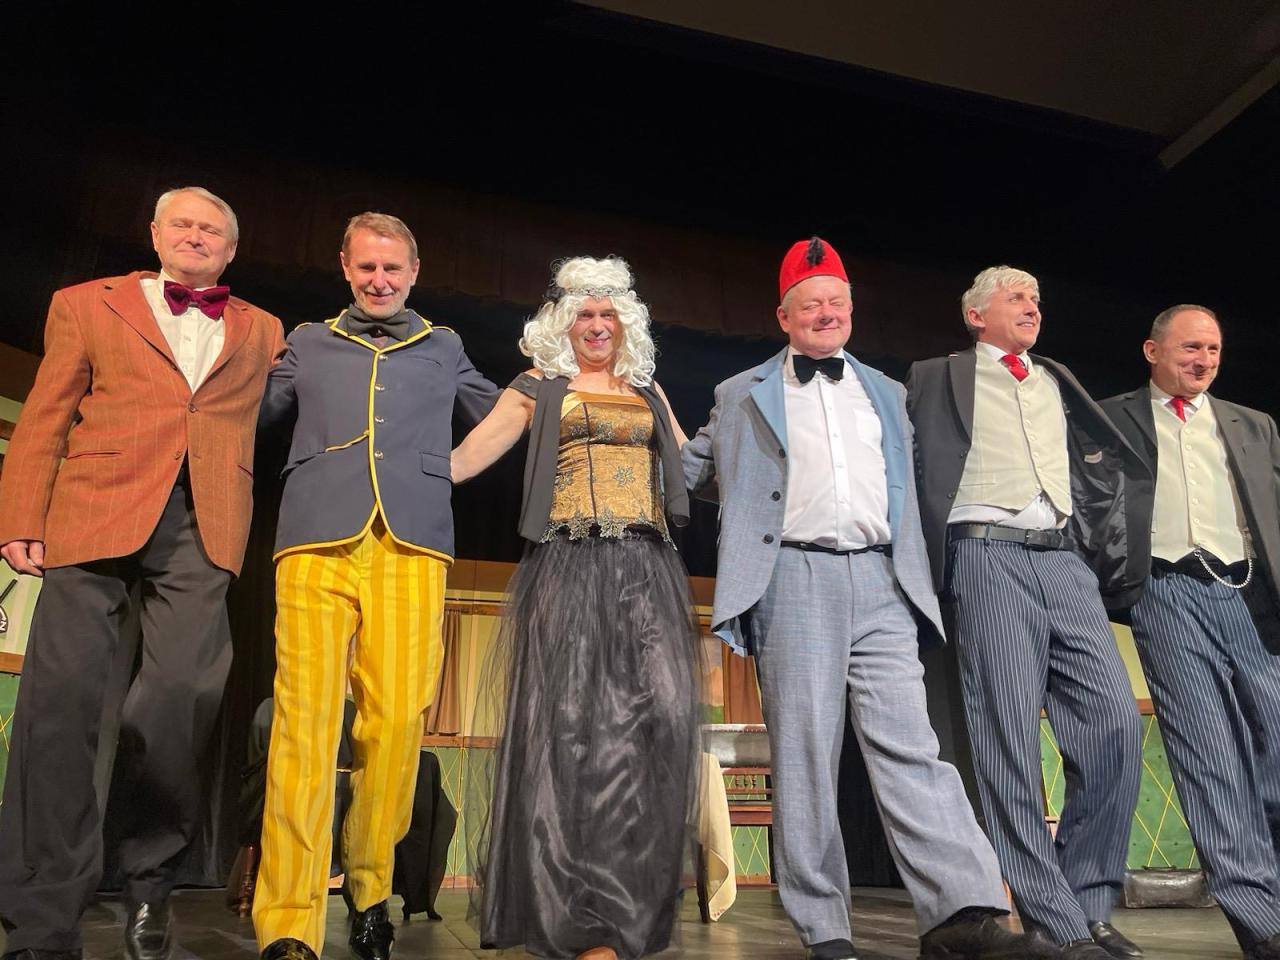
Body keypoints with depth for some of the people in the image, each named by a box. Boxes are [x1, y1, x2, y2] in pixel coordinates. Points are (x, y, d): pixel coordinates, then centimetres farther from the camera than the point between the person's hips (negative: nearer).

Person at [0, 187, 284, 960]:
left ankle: (151, 882, 14)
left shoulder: (263, 332, 20)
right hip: (94, 517, 0)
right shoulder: (87, 305, 17)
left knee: (182, 698, -8)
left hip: (201, 533, 1)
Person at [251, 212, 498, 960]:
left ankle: (371, 892, 11)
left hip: (411, 543, 0)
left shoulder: (444, 349, 25)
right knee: (306, 715, -11)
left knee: (397, 718, -7)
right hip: (318, 538, 0)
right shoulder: (309, 344, 25)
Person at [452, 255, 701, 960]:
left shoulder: (648, 390, 24)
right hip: (570, 568, -3)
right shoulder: (539, 389, 14)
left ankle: (634, 904, 4)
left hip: (647, 569, 3)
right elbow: (463, 460, 7)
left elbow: (687, 468, 23)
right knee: (573, 724, -10)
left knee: (659, 716, -10)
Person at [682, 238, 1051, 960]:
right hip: (795, 581, -2)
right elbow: (694, 469, 22)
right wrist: (765, 508, 12)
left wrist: (917, 572, 19)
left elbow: (905, 486, 27)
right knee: (804, 751, -3)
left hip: (881, 583, 2)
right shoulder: (743, 396, 14)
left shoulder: (886, 394, 23)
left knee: (908, 742, -7)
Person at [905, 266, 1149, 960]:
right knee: (1008, 737, -7)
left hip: (1066, 561, 5)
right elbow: (915, 472, 6)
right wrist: (932, 563, -2)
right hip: (990, 558, -5)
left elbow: (1101, 475, 27)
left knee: (1116, 721, -6)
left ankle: (1088, 904, 8)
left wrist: (1112, 558, 17)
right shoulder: (938, 378, 11)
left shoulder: (1057, 383, 26)